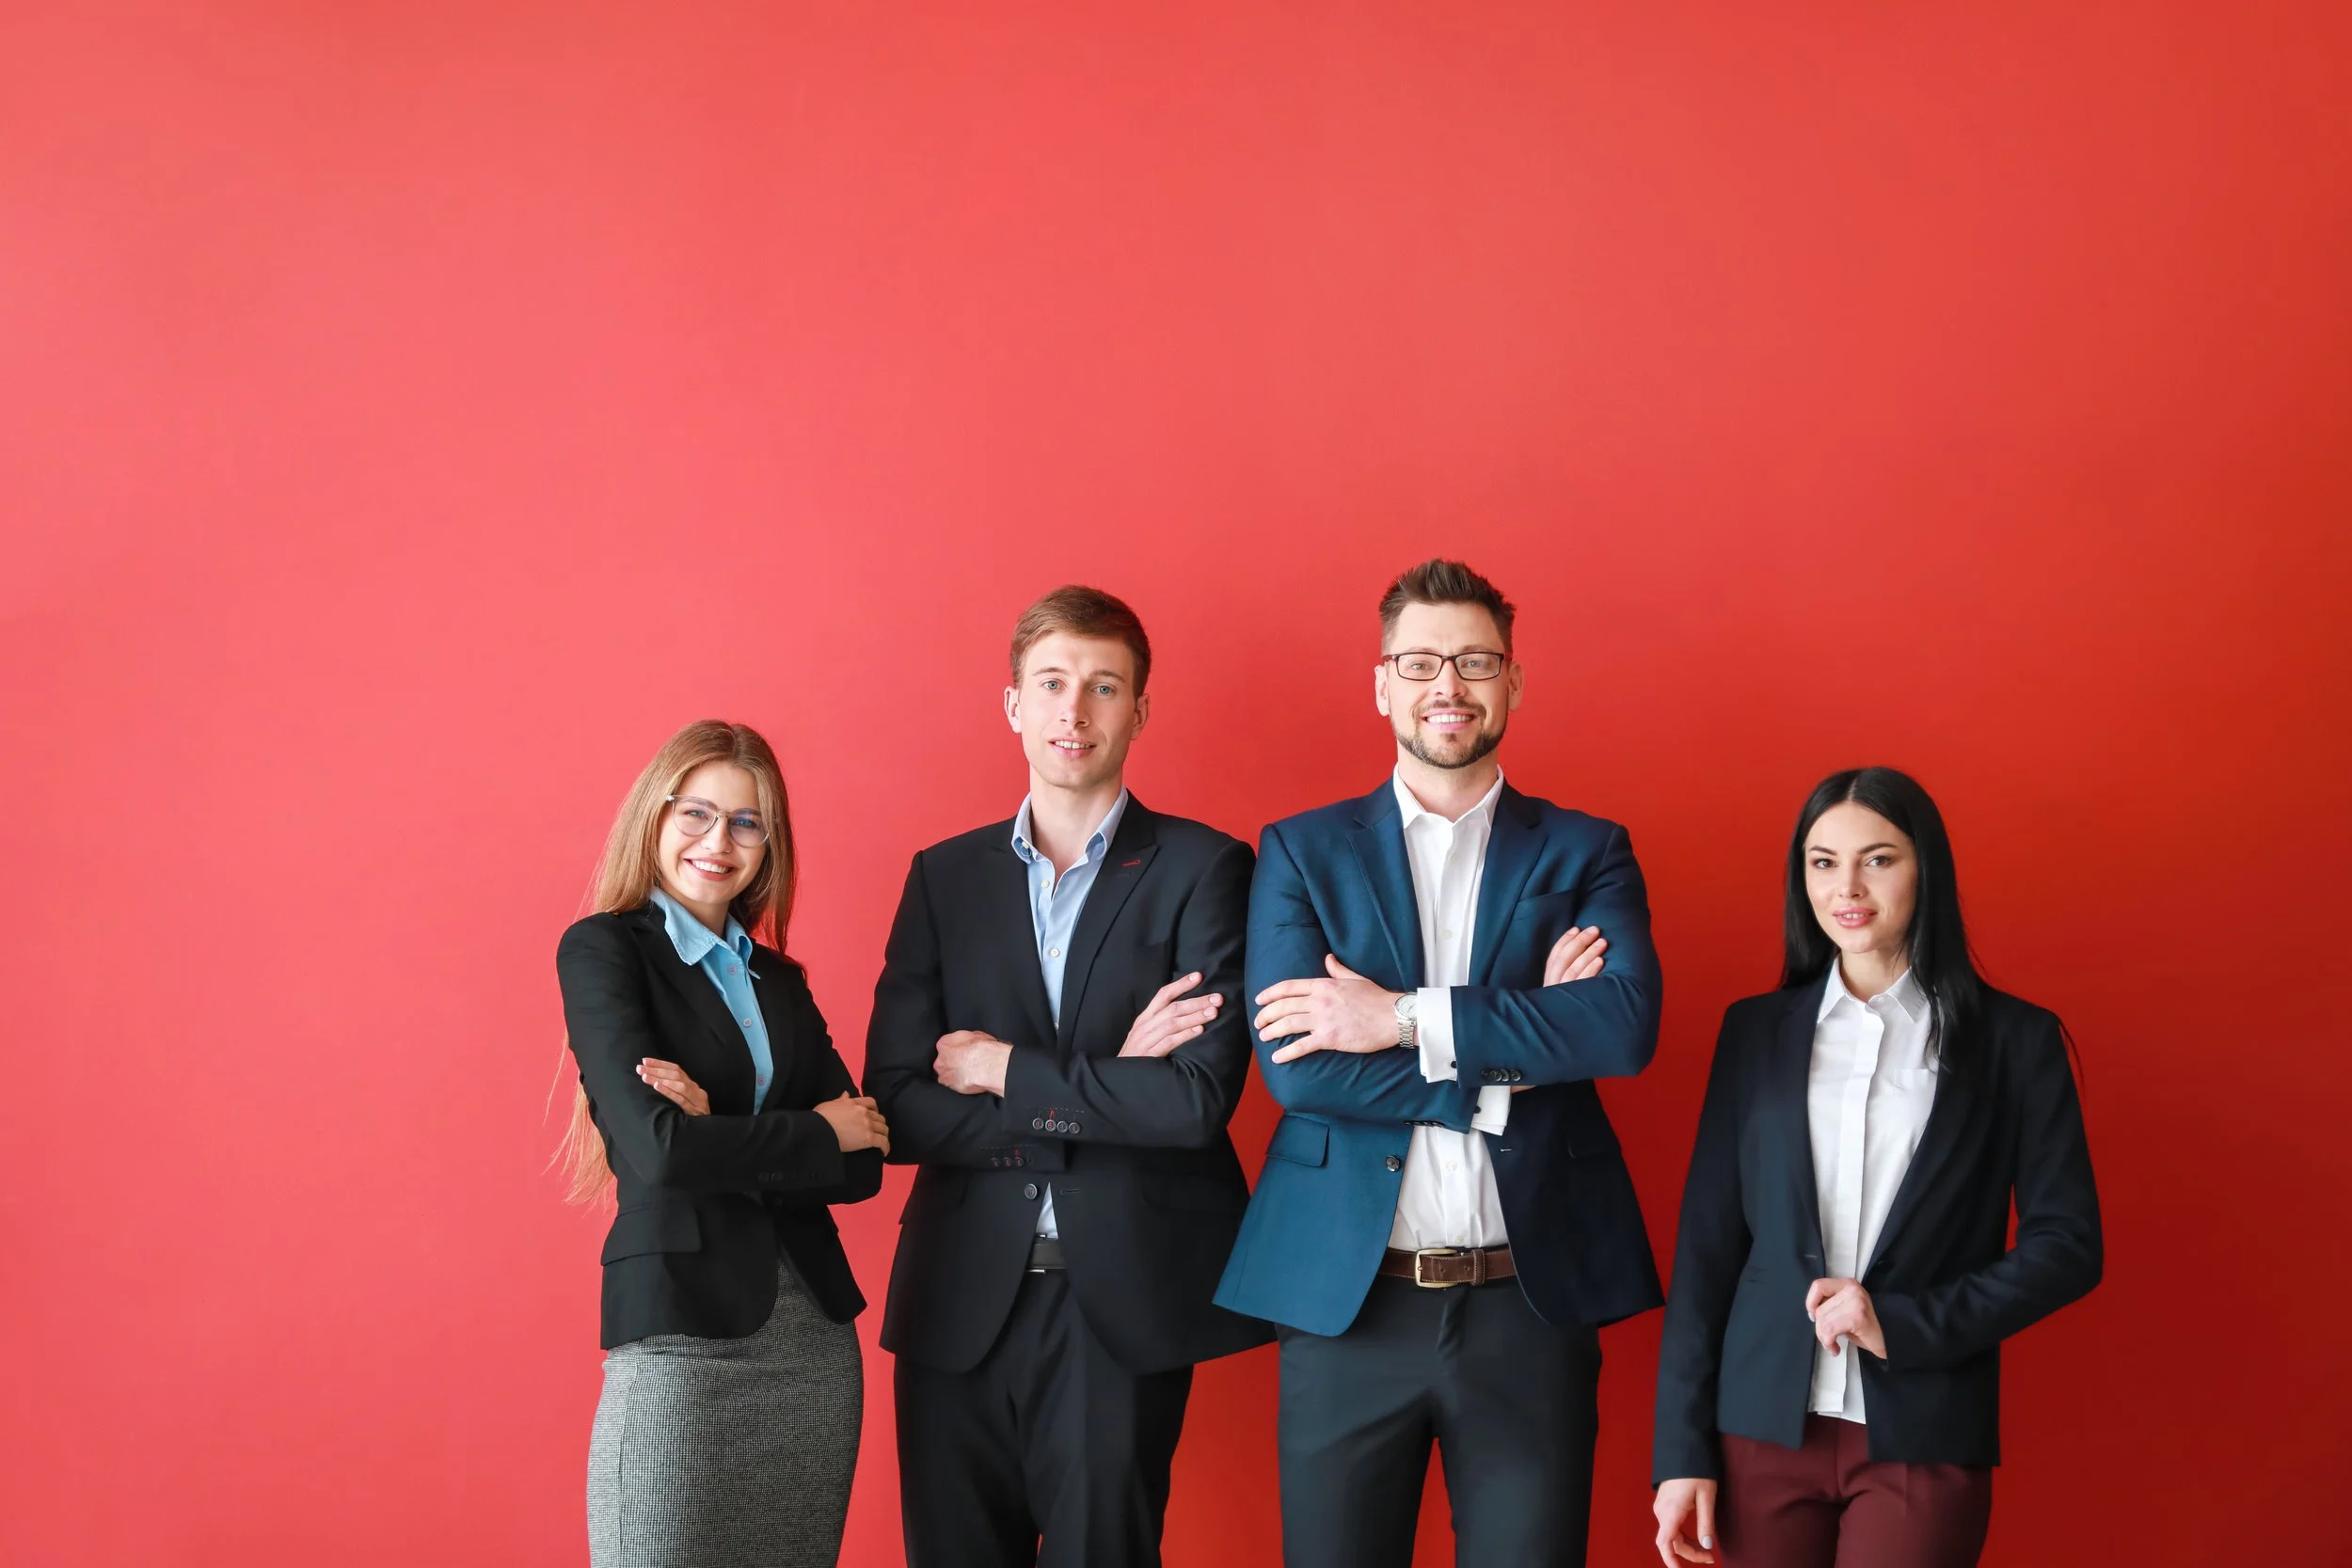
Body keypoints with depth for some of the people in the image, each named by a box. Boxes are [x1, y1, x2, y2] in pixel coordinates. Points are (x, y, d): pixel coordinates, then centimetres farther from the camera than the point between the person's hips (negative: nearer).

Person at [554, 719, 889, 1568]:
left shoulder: (780, 979, 14)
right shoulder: (602, 949, -2)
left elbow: (861, 1167, 4)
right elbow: (657, 1147, -15)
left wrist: (724, 1139, -12)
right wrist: (815, 1133, -4)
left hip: (816, 1331, 5)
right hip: (684, 1329, -5)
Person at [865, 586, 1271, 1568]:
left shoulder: (1202, 869, 0)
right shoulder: (944, 876, 8)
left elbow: (1200, 1098, -12)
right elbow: (899, 1108, -1)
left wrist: (1006, 1071, -7)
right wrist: (1102, 1085, -9)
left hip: (1127, 1302, -2)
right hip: (962, 1300, 3)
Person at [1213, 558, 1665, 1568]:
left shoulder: (1585, 852, 7)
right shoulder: (1302, 851, 6)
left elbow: (1628, 1024, -12)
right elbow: (1293, 1064, -8)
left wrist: (1404, 1017, -15)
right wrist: (1517, 1047, -11)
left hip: (1533, 1302, 0)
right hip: (1344, 1297, 0)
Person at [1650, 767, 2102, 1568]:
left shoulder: (2014, 1040, 2)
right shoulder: (1755, 1030, 7)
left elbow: (2067, 1245, 0)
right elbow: (1707, 1243, 6)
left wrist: (1907, 1326, -12)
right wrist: (1682, 1450, 1)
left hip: (1925, 1441, -2)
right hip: (1764, 1431, 2)